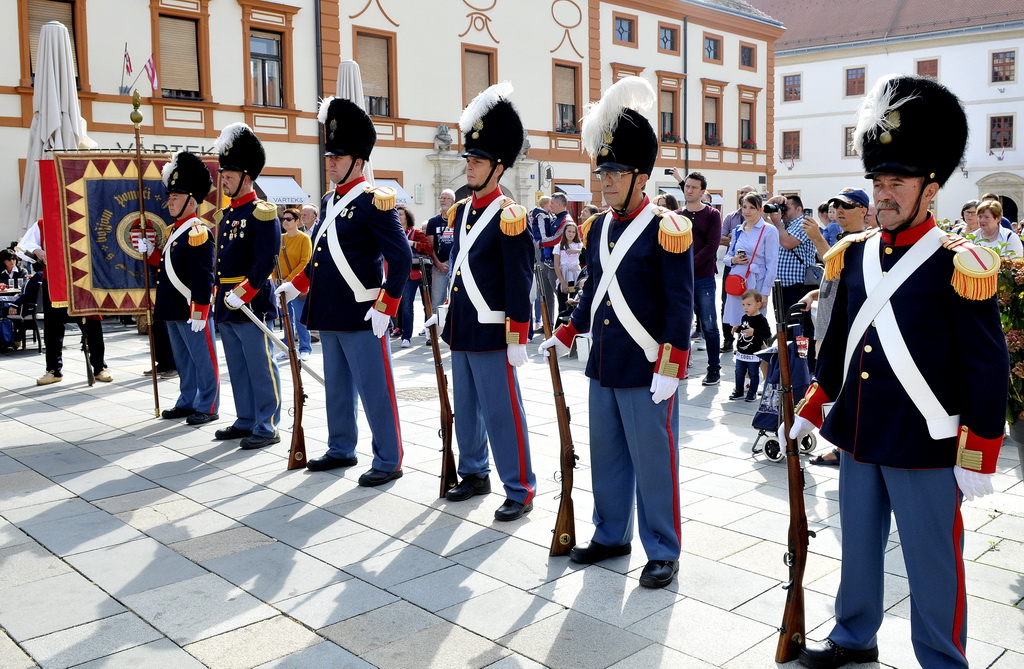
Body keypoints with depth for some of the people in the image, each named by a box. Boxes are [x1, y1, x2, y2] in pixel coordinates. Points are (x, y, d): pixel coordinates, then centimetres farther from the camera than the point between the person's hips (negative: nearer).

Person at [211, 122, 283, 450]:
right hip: (227, 304, 9)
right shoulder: (225, 213, 15)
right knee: (237, 368, 15)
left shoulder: (261, 213, -11)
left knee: (260, 368, -2)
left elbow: (266, 260, -19)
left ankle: (267, 427, 5)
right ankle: (246, 420, 25)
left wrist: (242, 294, -21)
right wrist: (222, 295, 16)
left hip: (251, 302, -9)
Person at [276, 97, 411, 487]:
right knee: (337, 388, 18)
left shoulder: (374, 201, -12)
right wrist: (295, 287, 19)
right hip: (329, 314, 9)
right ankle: (341, 450, 31)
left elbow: (401, 258, -16)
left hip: (361, 316, -8)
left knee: (375, 390, -1)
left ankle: (389, 461, 9)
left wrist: (386, 308, -19)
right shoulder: (329, 201, 14)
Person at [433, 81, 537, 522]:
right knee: (465, 409, 17)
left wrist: (517, 339, -16)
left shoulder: (509, 217, -13)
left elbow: (520, 283, -15)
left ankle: (520, 491, 8)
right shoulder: (462, 211, 10)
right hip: (461, 329, 8)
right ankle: (475, 474, 33)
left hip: (491, 333, -8)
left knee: (502, 412, -2)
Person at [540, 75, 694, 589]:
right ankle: (611, 535, 33)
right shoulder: (597, 228, 10)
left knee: (653, 462, 4)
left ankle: (662, 551, 18)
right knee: (606, 458, 16)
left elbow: (680, 306, -14)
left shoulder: (668, 231, -11)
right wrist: (565, 337, 19)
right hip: (603, 368, 7)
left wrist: (669, 368, -18)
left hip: (647, 372, -7)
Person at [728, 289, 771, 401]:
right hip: (741, 353, 7)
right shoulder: (744, 317, 6)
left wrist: (754, 332, -31)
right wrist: (737, 329, 4)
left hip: (754, 354, -7)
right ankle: (739, 391, 28)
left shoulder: (761, 319, -15)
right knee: (739, 374, 15)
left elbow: (767, 334, -22)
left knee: (754, 374, 7)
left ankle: (752, 392, 18)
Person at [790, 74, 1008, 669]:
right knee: (859, 547, 20)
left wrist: (978, 459, -11)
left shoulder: (960, 266, -12)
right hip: (858, 437, 6)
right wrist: (812, 411, 16)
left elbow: (989, 370, -10)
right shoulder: (855, 254, 5)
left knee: (933, 567, 8)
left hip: (925, 448, -5)